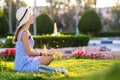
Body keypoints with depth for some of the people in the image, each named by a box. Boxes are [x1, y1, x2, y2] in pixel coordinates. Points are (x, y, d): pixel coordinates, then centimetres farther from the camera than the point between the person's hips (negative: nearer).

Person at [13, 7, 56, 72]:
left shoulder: (21, 31, 14)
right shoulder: (24, 32, -15)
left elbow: (30, 50, 17)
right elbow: (29, 52, -20)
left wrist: (46, 52, 11)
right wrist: (44, 53, -10)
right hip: (24, 64, -9)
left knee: (51, 56, 15)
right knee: (50, 57, -11)